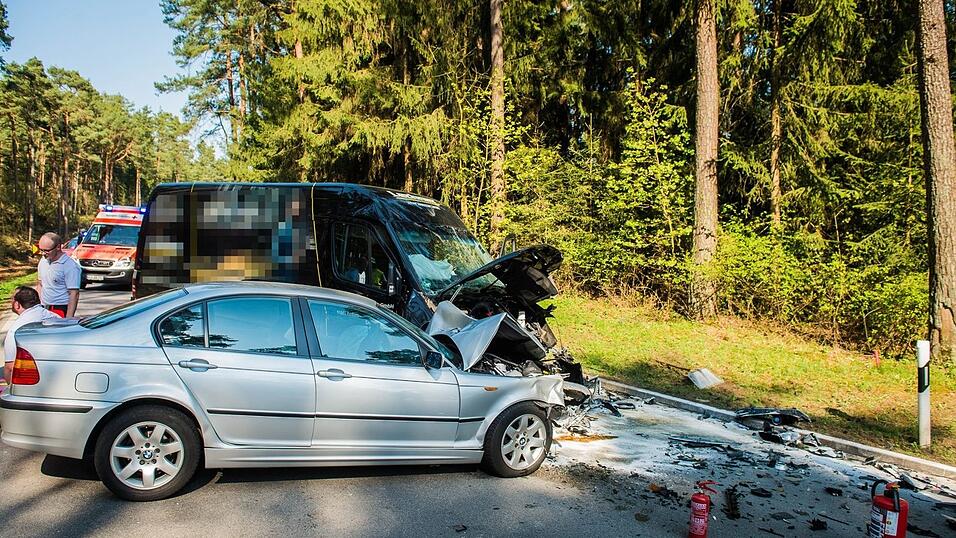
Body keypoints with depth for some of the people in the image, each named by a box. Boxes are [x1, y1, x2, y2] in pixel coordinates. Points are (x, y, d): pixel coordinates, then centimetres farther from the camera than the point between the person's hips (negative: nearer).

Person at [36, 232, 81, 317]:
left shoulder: (69, 266, -14)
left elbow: (74, 294, -17)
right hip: (43, 310, 7)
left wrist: (68, 319, -22)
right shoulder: (43, 261, 11)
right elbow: (40, 285, 23)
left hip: (61, 310, -7)